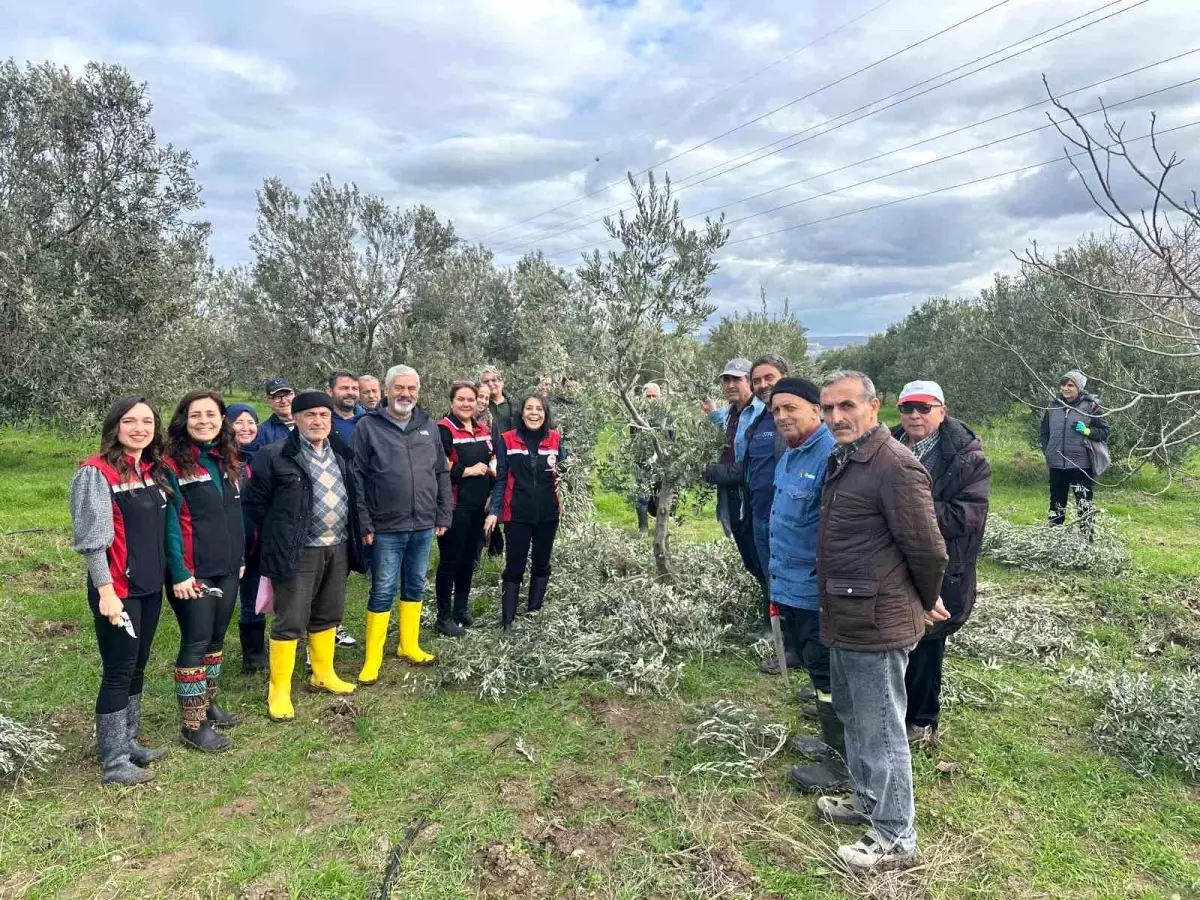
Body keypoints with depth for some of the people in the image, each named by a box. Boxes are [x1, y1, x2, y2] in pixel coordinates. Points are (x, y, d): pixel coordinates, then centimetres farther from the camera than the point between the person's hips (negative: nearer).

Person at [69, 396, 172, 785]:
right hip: (117, 589, -7)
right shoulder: (97, 472, -12)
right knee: (118, 673, 1)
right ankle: (113, 762, 13)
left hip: (150, 587, 7)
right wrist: (106, 591, -18)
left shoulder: (153, 470, 9)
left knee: (136, 668, 15)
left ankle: (128, 744, 29)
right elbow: (92, 538, -15)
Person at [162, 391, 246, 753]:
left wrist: (241, 557, 14)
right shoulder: (172, 465, -12)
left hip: (227, 568, 7)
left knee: (216, 638, 16)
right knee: (196, 641, -1)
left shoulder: (230, 461, 10)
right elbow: (169, 522, -15)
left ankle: (208, 702, 32)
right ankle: (192, 723, 10)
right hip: (193, 572, -7)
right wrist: (178, 572, -18)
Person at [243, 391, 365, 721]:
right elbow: (255, 503, -5)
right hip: (298, 551, -6)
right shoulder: (275, 456, -10)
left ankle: (323, 675, 34)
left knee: (328, 616, 17)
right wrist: (278, 537, -1)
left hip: (338, 547, 6)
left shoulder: (341, 452, 8)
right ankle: (279, 691, 13)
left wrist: (352, 535, 11)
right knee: (290, 622, 0)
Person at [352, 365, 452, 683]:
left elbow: (442, 473, 12)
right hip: (386, 528, -4)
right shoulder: (368, 426, -6)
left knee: (415, 587, 15)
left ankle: (409, 645, 31)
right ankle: (372, 659, 13)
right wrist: (364, 523, -12)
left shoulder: (428, 427, 8)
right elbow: (357, 478, -8)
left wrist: (444, 515, 7)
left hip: (424, 525, 5)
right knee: (383, 592, 2)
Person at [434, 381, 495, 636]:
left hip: (479, 506, 7)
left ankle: (461, 609, 30)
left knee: (469, 559, 15)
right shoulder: (443, 429, -10)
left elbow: (493, 462, 21)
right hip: (455, 507, -7)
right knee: (450, 561, 1)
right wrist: (469, 471, -14)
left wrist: (492, 495, 9)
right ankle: (444, 617, 11)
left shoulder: (483, 430, 12)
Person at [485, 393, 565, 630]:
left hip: (548, 513, 3)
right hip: (517, 514, -2)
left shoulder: (555, 439, 1)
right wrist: (494, 511, -9)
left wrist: (561, 472, -12)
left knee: (541, 565, 13)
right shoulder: (507, 440, -4)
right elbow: (500, 478, -3)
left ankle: (534, 614, 25)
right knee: (514, 568, 0)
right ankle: (507, 621, 6)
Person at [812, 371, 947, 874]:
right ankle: (866, 802, 43)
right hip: (844, 621, 10)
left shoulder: (895, 465, -21)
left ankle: (896, 839, 21)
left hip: (875, 624, -9)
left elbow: (928, 549, -18)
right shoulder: (842, 460, 9)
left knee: (881, 732, 4)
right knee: (853, 718, 24)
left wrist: (925, 603, -1)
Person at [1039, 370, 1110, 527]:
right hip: (1056, 464, 4)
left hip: (1081, 464, -4)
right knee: (1057, 502, 14)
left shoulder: (1091, 406, -5)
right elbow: (1045, 430, 17)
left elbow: (1106, 432, -2)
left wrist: (1087, 431, -18)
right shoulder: (1055, 405, 6)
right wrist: (1046, 450, 6)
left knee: (1083, 504, 2)